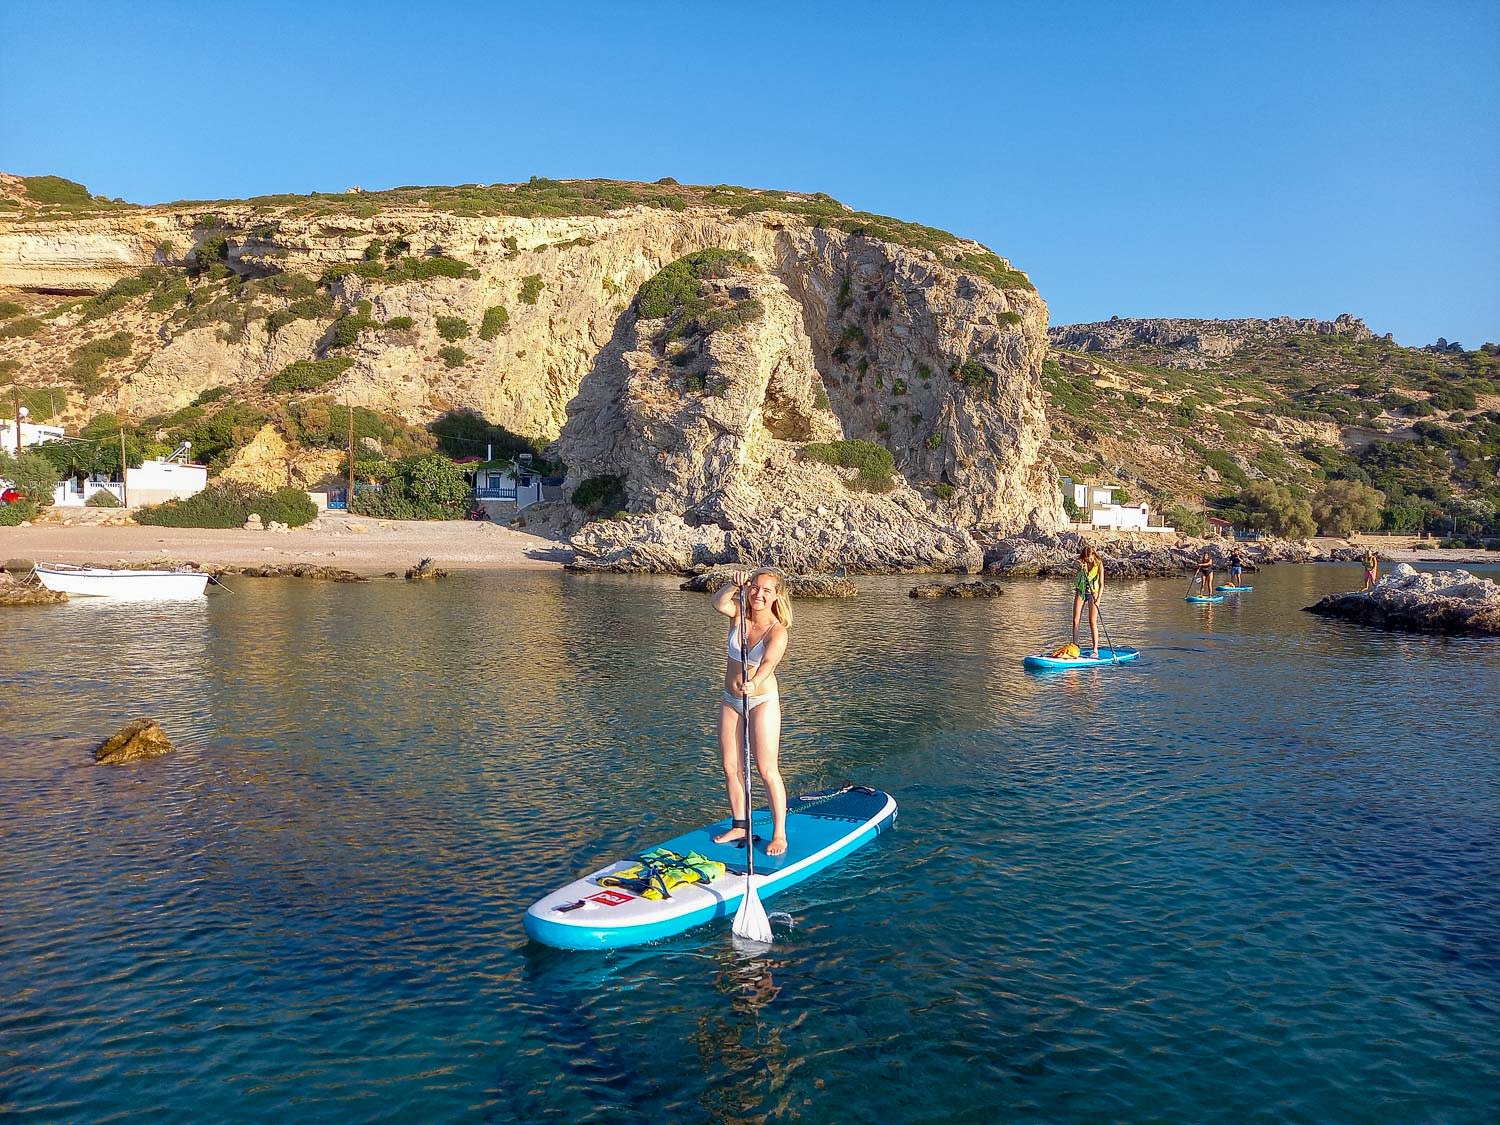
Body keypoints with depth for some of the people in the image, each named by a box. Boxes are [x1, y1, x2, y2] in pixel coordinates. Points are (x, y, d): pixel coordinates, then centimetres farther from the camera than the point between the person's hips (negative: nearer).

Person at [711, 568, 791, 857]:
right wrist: (733, 584, -37)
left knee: (767, 770, -5)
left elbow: (769, 663, -36)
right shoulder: (739, 613, -2)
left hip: (762, 701, -6)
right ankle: (739, 825, 24)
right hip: (731, 700, 6)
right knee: (731, 768, 10)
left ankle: (779, 834, 4)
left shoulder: (777, 631, -18)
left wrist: (754, 683, -53)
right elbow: (718, 603, -23)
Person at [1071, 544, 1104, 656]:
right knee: (1075, 620, -1)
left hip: (1092, 593, -3)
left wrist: (1098, 599, -26)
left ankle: (1095, 650, -9)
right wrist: (1081, 567, -49)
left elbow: (1101, 584, -16)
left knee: (1092, 622, -10)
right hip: (1080, 592, 3)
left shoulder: (1099, 564, -13)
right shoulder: (1081, 562, -4)